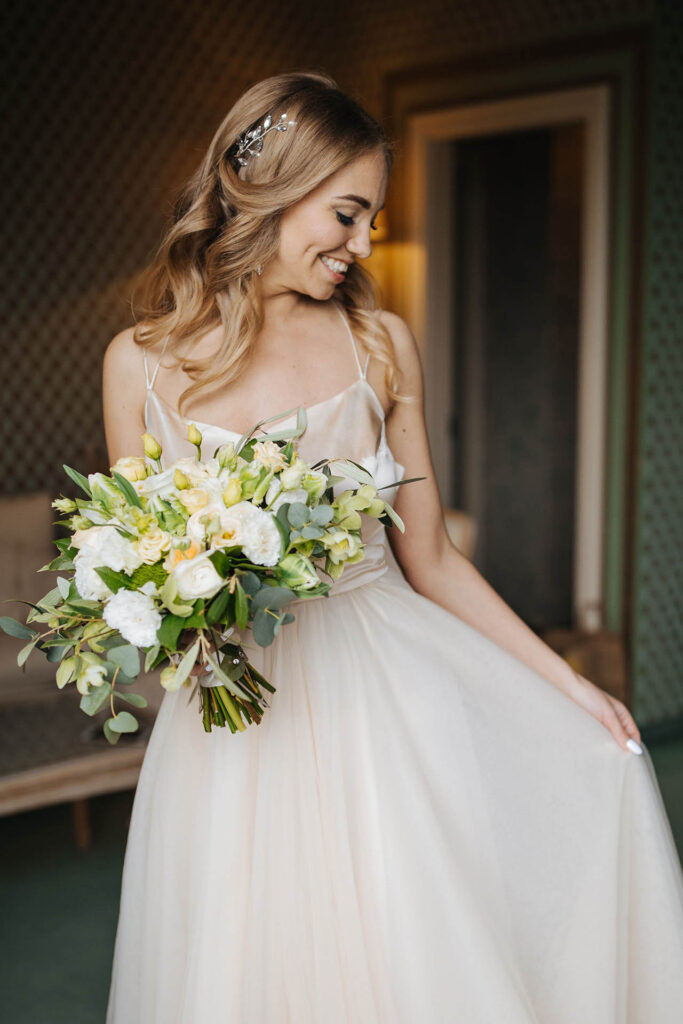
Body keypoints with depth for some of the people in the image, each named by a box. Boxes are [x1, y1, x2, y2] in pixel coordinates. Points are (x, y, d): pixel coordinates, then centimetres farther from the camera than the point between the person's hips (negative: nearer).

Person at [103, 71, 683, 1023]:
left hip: (384, 696, 2)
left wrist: (569, 683, 5)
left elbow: (431, 559, 6)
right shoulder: (141, 363, -2)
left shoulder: (381, 342, 1)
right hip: (234, 722, -1)